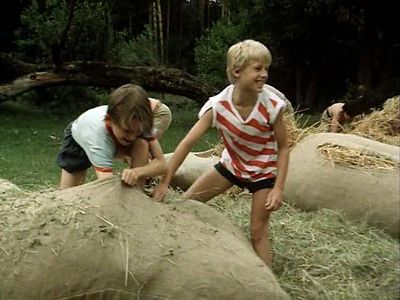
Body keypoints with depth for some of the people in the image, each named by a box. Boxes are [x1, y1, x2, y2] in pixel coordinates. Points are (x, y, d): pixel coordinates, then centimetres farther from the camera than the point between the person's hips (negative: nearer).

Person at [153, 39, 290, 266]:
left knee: (258, 231, -1)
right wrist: (165, 182, -23)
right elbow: (188, 143, -23)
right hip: (231, 164, 3)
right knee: (188, 201, 5)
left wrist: (278, 188, -20)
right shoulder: (218, 106, -24)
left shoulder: (272, 106, -27)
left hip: (264, 170, -3)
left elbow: (283, 148, -14)